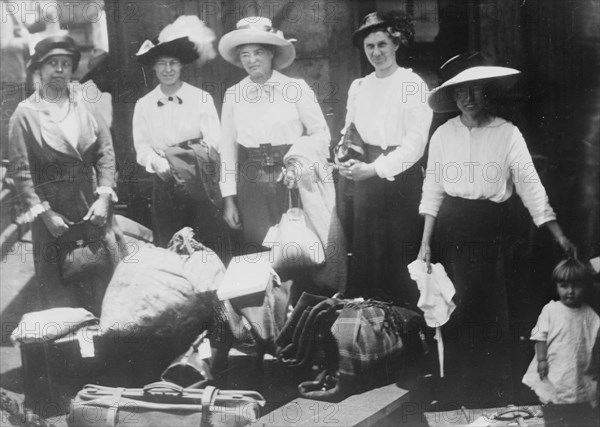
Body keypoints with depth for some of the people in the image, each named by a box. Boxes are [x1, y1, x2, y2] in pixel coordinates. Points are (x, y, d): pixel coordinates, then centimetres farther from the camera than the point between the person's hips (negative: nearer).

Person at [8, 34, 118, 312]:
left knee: (107, 274, 5)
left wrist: (104, 197, -8)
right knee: (58, 283, 6)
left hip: (93, 203, 2)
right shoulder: (25, 114, -3)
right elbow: (21, 171, -5)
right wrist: (44, 213, -12)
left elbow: (106, 151, 2)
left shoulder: (85, 104, 4)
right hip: (51, 208, -2)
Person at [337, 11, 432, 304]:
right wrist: (347, 159, -4)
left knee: (400, 259, -4)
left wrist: (374, 168, -19)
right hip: (366, 182, 5)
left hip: (400, 179, -5)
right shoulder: (358, 87, 12)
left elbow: (415, 143, -13)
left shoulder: (413, 85, -6)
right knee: (364, 256, 7)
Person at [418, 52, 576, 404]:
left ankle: (492, 393, 15)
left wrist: (559, 235, -13)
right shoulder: (444, 134, 4)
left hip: (489, 226, -2)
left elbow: (530, 184, -7)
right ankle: (455, 389, 24)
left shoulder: (507, 133, -3)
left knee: (486, 308, -2)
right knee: (451, 307, 6)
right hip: (449, 226, 2)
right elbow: (433, 189, 5)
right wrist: (426, 242, 2)